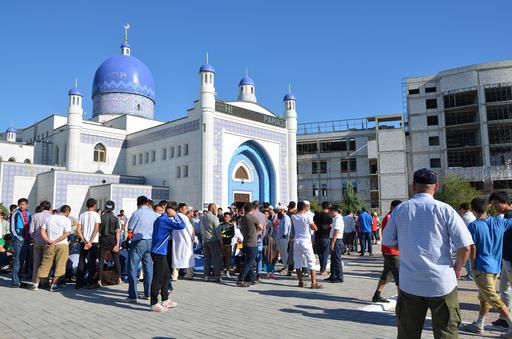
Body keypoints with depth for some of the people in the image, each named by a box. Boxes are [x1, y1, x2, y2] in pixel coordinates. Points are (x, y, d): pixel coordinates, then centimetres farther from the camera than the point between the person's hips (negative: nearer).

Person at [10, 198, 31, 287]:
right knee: (18, 260, -7)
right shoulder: (15, 214, -2)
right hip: (19, 240, -6)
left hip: (27, 240, 6)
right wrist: (19, 238, -13)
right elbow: (12, 228, -7)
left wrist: (29, 237, 9)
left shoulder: (28, 214, 15)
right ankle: (15, 281, -3)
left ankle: (19, 279, 17)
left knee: (26, 260, 7)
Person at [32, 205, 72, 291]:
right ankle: (54, 285, 3)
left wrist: (48, 240, -3)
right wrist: (55, 242, -10)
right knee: (60, 265, 4)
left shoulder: (49, 218, 9)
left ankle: (36, 284, 16)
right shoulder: (67, 220, -4)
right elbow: (66, 234, -13)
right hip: (62, 245, -4)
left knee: (45, 264, 13)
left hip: (50, 245, 4)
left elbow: (42, 231, 4)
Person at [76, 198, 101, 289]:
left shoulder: (82, 215, 7)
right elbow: (96, 230, -13)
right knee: (92, 262, 3)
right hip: (93, 242, -3)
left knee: (81, 262, 9)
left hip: (83, 242, 3)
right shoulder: (96, 215, -3)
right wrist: (90, 241, -13)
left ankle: (78, 283, 10)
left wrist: (84, 240, -4)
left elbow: (78, 230, 0)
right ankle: (91, 283, 5)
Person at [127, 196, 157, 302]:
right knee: (149, 268, 11)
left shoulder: (137, 213, -9)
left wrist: (130, 236, 13)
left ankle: (133, 296, -1)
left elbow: (130, 230, -6)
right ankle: (147, 293, 18)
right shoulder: (154, 214, 7)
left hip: (138, 242, -6)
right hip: (150, 242, 6)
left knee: (133, 268, 0)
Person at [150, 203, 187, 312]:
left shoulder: (159, 219, 12)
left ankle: (165, 300, 27)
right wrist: (175, 215, -14)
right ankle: (154, 304, 4)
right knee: (158, 278, -4)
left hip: (161, 252, 10)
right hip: (159, 252, -10)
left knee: (166, 275, 18)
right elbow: (182, 226, -22)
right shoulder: (166, 220, -18)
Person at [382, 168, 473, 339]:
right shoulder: (444, 209, -8)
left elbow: (388, 242, 7)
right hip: (442, 283, -2)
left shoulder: (400, 209, -1)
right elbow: (465, 246, -9)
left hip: (409, 284, 2)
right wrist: (457, 267, 9)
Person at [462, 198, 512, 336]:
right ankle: (478, 326, 25)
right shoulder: (499, 222, 0)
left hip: (482, 267, -7)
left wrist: (473, 267, -5)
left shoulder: (473, 226, -13)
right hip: (496, 267, 7)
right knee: (484, 297, 16)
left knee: (493, 298, 0)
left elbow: (473, 249, -13)